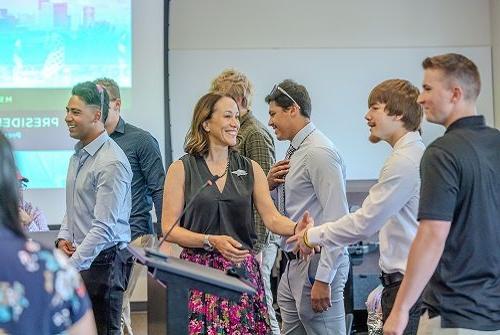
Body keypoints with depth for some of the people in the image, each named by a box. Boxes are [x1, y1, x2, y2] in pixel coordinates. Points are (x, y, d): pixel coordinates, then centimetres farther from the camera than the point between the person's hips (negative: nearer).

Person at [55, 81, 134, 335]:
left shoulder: (111, 163, -18)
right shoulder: (78, 155, 11)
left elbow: (104, 228, -22)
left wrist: (70, 266, -23)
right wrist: (63, 237, 6)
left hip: (103, 260, -8)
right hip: (79, 255, 8)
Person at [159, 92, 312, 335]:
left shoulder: (250, 169, 10)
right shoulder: (181, 169, 1)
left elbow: (271, 218, 1)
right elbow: (169, 229, -3)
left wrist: (297, 228, -20)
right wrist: (212, 241, -16)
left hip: (243, 270, 2)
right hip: (198, 269, -2)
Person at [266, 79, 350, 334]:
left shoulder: (319, 153, -16)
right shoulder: (294, 152, 13)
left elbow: (337, 220, -21)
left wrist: (323, 279, -24)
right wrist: (270, 185, 3)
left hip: (317, 264, -10)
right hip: (294, 265, 10)